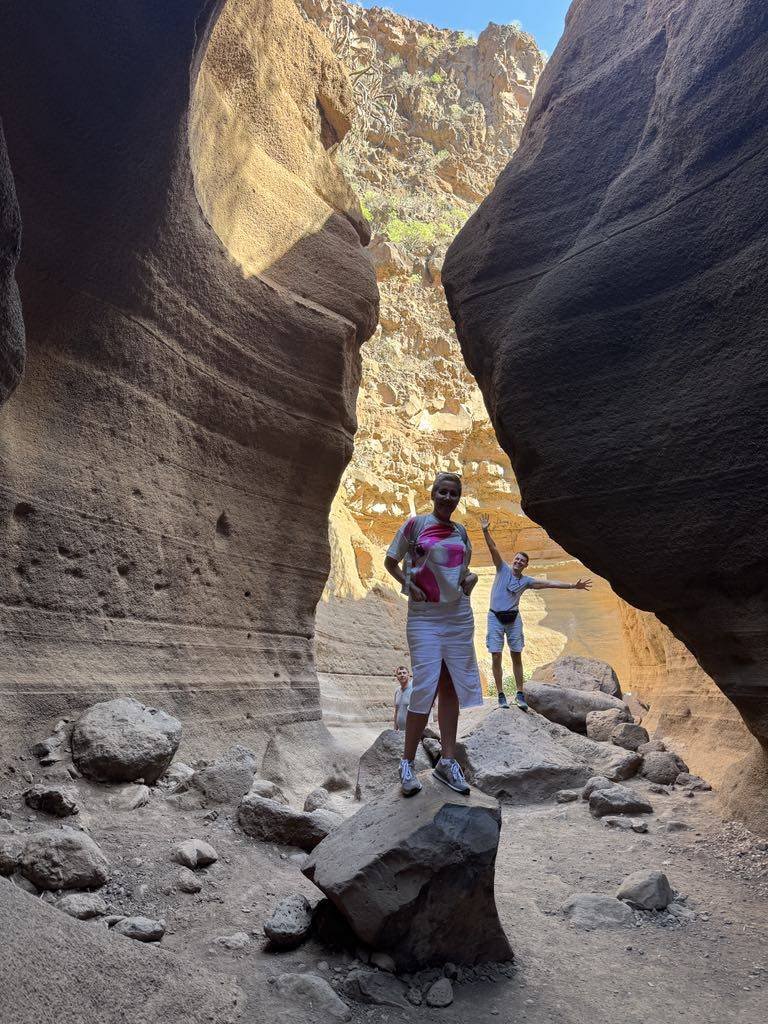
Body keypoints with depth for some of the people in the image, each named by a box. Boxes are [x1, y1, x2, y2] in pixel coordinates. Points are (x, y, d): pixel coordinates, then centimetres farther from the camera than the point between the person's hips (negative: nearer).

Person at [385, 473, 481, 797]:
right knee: (425, 688, -9)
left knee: (451, 687, 7)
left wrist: (470, 578, 2)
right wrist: (408, 585, -10)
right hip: (424, 616, -4)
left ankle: (447, 761, 17)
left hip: (458, 617, 5)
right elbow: (390, 561, 6)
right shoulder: (415, 524, -1)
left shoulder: (461, 532, 12)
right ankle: (407, 763, 5)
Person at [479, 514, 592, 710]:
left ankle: (520, 694, 10)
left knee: (516, 657, 3)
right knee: (496, 657, -4)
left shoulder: (527, 581, 6)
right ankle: (501, 695, 4)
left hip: (513, 618, 3)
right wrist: (485, 530, -21)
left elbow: (549, 583, 2)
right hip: (495, 617, -2)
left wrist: (573, 585, -4)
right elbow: (493, 549, -9)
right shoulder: (502, 569, 0)